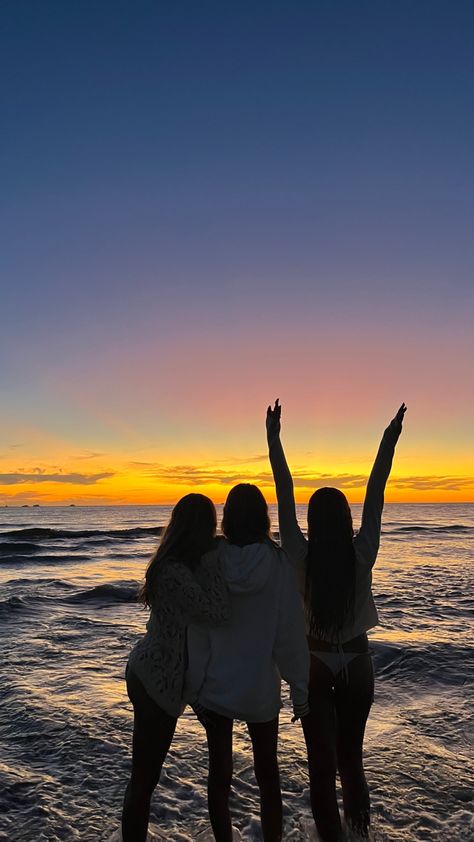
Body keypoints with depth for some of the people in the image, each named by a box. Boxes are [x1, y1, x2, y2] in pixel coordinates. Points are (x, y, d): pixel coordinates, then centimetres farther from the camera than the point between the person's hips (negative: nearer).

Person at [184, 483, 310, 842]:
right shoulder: (280, 563, -16)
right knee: (267, 772, 21)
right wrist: (300, 690, -1)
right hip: (261, 689, 0)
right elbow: (292, 633, -12)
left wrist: (195, 681, 3)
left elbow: (197, 630, -8)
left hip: (214, 686, 1)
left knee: (219, 772, 18)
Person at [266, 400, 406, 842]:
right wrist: (389, 440, -3)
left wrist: (273, 438, -10)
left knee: (321, 761, 10)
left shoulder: (301, 558, -17)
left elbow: (285, 498, -15)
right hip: (356, 663, 2)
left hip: (313, 663, -1)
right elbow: (375, 498, -10)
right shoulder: (361, 555, -15)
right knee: (351, 756, 22)